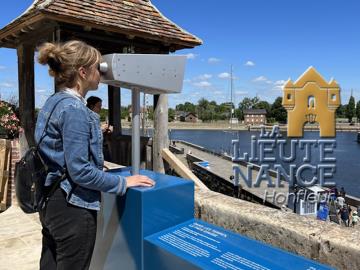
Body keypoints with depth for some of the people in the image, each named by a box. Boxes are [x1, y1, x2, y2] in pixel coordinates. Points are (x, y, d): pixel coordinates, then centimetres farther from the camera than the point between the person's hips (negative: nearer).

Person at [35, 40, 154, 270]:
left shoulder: (54, 102, 8)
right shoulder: (74, 108, -21)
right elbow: (80, 171, -23)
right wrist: (123, 183, -13)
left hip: (51, 201, 9)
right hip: (72, 207, -9)